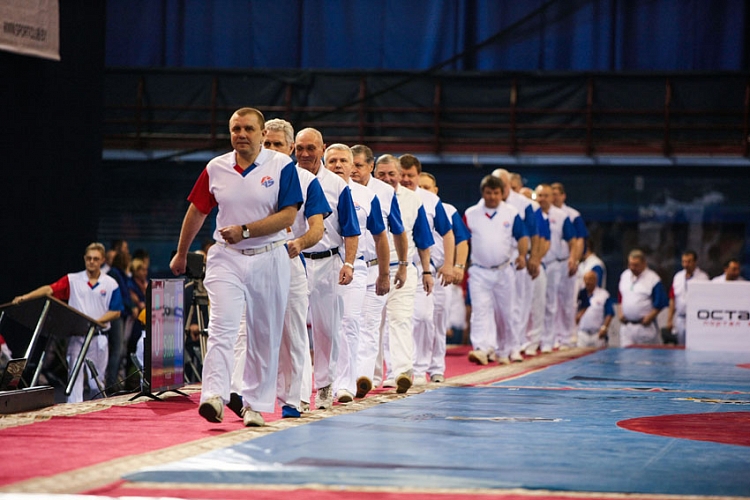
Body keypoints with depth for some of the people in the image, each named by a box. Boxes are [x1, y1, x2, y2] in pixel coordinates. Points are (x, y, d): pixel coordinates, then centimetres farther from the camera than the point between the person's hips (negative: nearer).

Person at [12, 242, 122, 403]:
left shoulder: (111, 284, 3)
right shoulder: (73, 280, 3)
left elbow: (115, 312, 2)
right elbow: (49, 289, -9)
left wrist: (96, 321, -14)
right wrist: (26, 297, -23)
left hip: (98, 336, 0)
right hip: (76, 337, 0)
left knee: (96, 381, 7)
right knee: (74, 375, -10)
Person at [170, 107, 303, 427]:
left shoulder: (281, 166, -4)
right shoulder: (216, 168, 5)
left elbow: (289, 215, -10)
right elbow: (197, 212, 15)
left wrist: (245, 230, -19)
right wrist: (181, 254, 22)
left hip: (269, 259, -1)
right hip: (226, 258, 1)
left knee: (264, 337, 5)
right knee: (221, 328, -15)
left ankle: (255, 405, 14)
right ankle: (214, 397, -25)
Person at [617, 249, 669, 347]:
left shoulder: (653, 279, -9)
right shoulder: (624, 276, 11)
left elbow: (661, 303, -8)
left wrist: (649, 317, -12)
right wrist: (621, 313, 9)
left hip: (644, 327, -5)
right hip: (626, 326, 5)